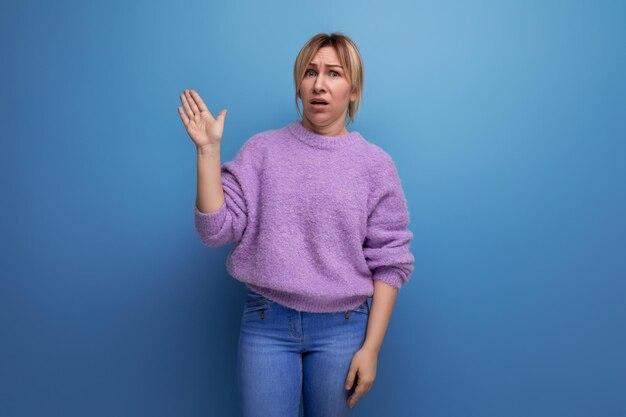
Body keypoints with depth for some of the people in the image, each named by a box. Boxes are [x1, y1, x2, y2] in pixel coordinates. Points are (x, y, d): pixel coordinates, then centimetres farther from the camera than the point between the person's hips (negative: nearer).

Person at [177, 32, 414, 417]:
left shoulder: (375, 164, -2)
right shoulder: (262, 150, -1)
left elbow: (389, 263, -2)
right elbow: (216, 230, -5)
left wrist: (371, 347, -6)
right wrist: (208, 150, -12)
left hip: (341, 327, 0)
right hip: (266, 323, 0)